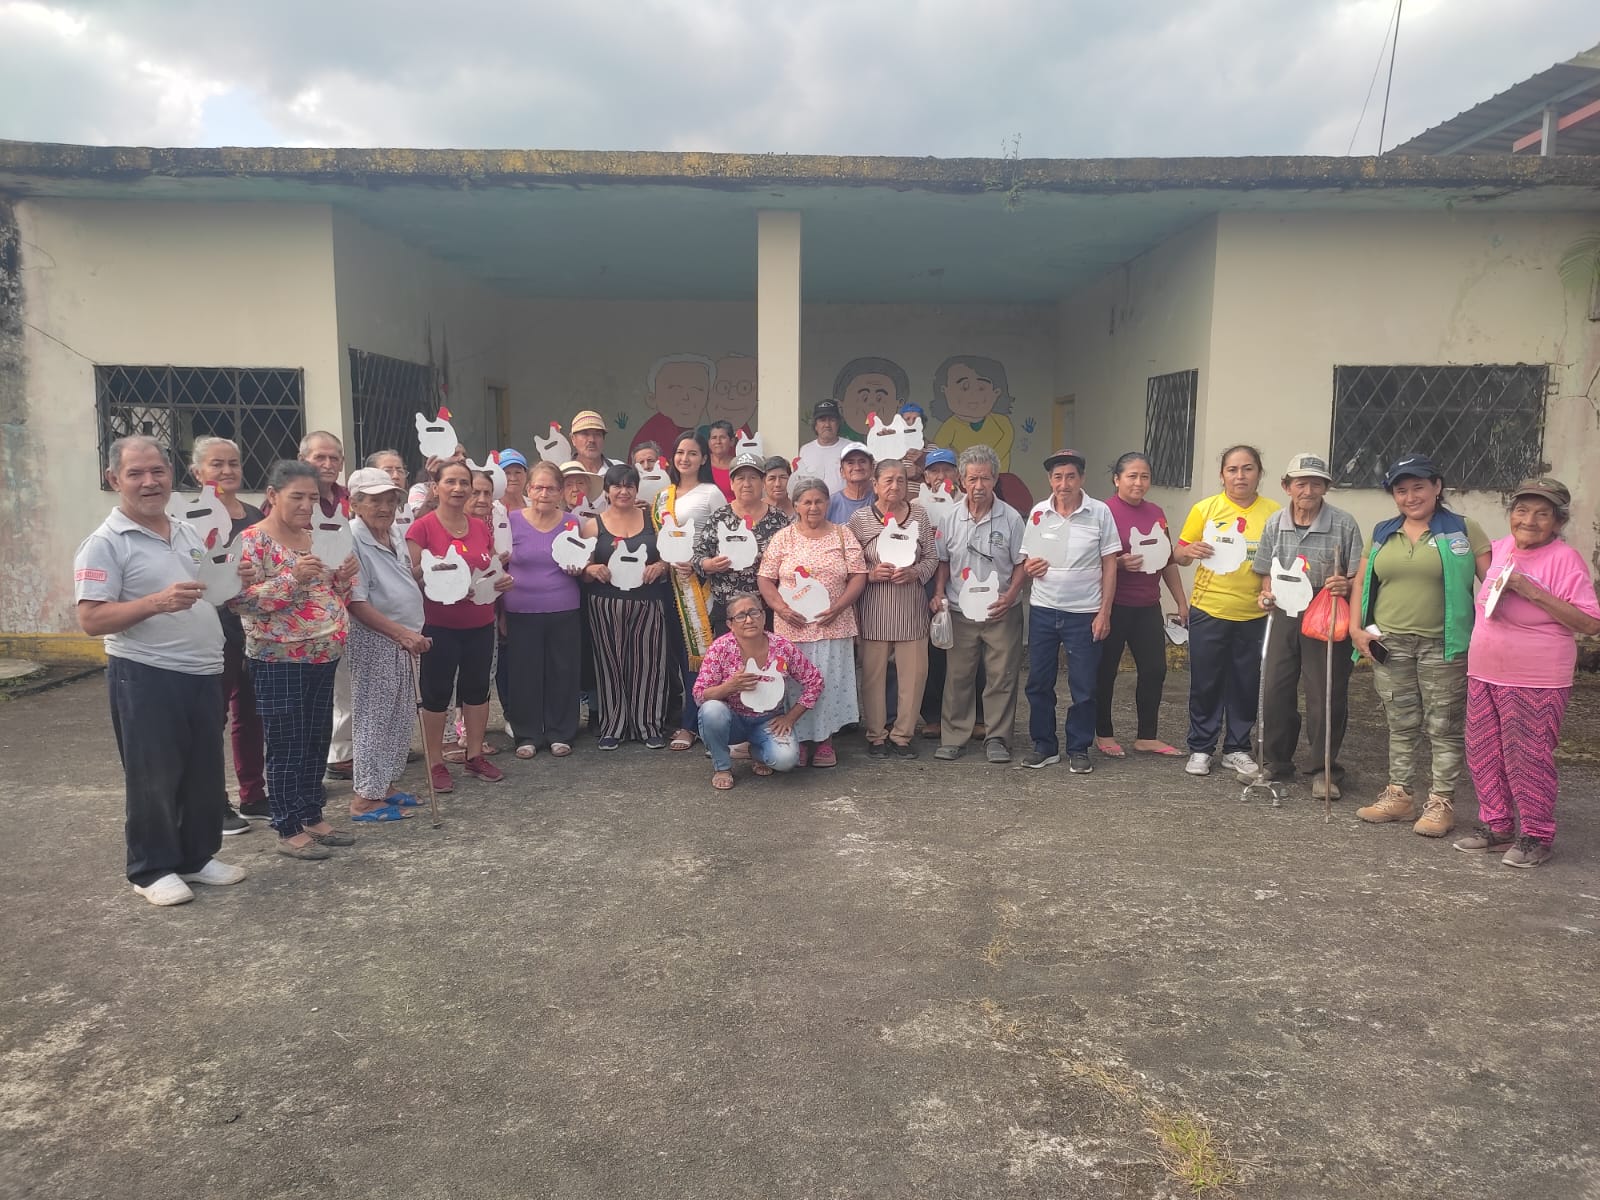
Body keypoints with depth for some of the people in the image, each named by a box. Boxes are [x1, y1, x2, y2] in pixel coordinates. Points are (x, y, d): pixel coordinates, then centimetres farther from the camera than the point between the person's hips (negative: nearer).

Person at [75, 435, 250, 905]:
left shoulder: (189, 533, 12)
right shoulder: (105, 543, -9)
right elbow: (91, 620, -16)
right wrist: (157, 603, -28)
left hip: (204, 672, 7)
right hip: (145, 677, -7)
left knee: (205, 773, 14)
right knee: (153, 777, 3)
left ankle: (198, 856, 28)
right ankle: (152, 870, 17)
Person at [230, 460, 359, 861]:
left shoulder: (315, 538, 11)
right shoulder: (253, 540, -10)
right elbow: (238, 598, -18)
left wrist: (344, 576, -3)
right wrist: (292, 578, -27)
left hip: (323, 656, 7)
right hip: (279, 661, -7)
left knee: (317, 743, 14)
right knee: (287, 748, 1)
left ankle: (313, 817, 26)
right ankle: (289, 831, 11)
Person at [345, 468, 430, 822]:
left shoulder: (396, 533, 8)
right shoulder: (352, 540, -17)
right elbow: (357, 604, -20)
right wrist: (402, 633, -24)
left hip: (405, 639, 8)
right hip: (374, 641, -8)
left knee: (401, 717, 14)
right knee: (373, 718, -1)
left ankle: (387, 783, 28)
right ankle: (366, 797, 9)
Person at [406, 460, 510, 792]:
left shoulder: (481, 527, 8)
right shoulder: (422, 527, -8)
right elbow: (408, 575, -7)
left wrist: (504, 579, -2)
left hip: (480, 624, 5)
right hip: (439, 626, -5)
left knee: (477, 688, 12)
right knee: (436, 691, 3)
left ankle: (475, 755, 25)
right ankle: (435, 762, 14)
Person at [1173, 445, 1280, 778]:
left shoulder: (1273, 513, 2)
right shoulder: (1205, 509, -1)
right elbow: (1178, 554, 2)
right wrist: (1190, 551, -20)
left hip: (1254, 615, 1)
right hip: (1209, 611, -1)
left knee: (1246, 684, 9)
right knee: (1205, 682, 6)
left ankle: (1237, 749, 24)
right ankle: (1201, 748, 19)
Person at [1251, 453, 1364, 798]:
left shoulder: (1344, 524, -7)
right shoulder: (1275, 523, 3)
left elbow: (1360, 577, -4)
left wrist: (1346, 585, -25)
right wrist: (1268, 594, -7)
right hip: (1285, 616, 4)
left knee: (1326, 697, 2)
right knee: (1275, 691, 8)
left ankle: (1324, 771, 17)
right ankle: (1275, 761, 25)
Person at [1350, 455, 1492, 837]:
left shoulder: (1464, 530, -1)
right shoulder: (1382, 534, 11)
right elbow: (1362, 584, 15)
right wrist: (1356, 628, 4)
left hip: (1443, 646, -4)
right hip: (1390, 644, 4)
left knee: (1444, 727, 3)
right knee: (1400, 725, 12)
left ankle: (1441, 802, 11)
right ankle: (1398, 795, 22)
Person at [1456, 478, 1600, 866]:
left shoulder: (1565, 559, -12)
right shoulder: (1502, 548, 7)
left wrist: (1534, 592, -23)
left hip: (1535, 682, -7)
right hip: (1484, 674, 7)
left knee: (1528, 759, 0)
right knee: (1483, 754, 12)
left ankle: (1536, 837, 15)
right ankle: (1496, 826, 27)